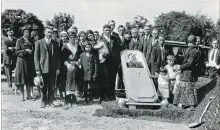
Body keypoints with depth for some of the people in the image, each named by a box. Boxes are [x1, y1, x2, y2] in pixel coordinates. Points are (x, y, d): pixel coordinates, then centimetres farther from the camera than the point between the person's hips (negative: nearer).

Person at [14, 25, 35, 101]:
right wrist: (25, 50, -15)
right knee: (21, 78, -1)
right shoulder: (19, 41, 1)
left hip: (30, 61, 4)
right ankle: (22, 95, 8)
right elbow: (16, 52, -6)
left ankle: (29, 95, 12)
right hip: (22, 61, -4)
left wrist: (31, 51, 3)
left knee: (29, 78, 4)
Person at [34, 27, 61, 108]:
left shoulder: (55, 43, 8)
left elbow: (58, 57, 9)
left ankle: (50, 101, 19)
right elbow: (36, 57, -2)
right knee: (43, 86, 6)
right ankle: (44, 101, 19)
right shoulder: (39, 43, 1)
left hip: (53, 69, 2)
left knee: (51, 86, 7)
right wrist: (37, 69, -9)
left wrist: (58, 68, 1)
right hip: (43, 68, -2)